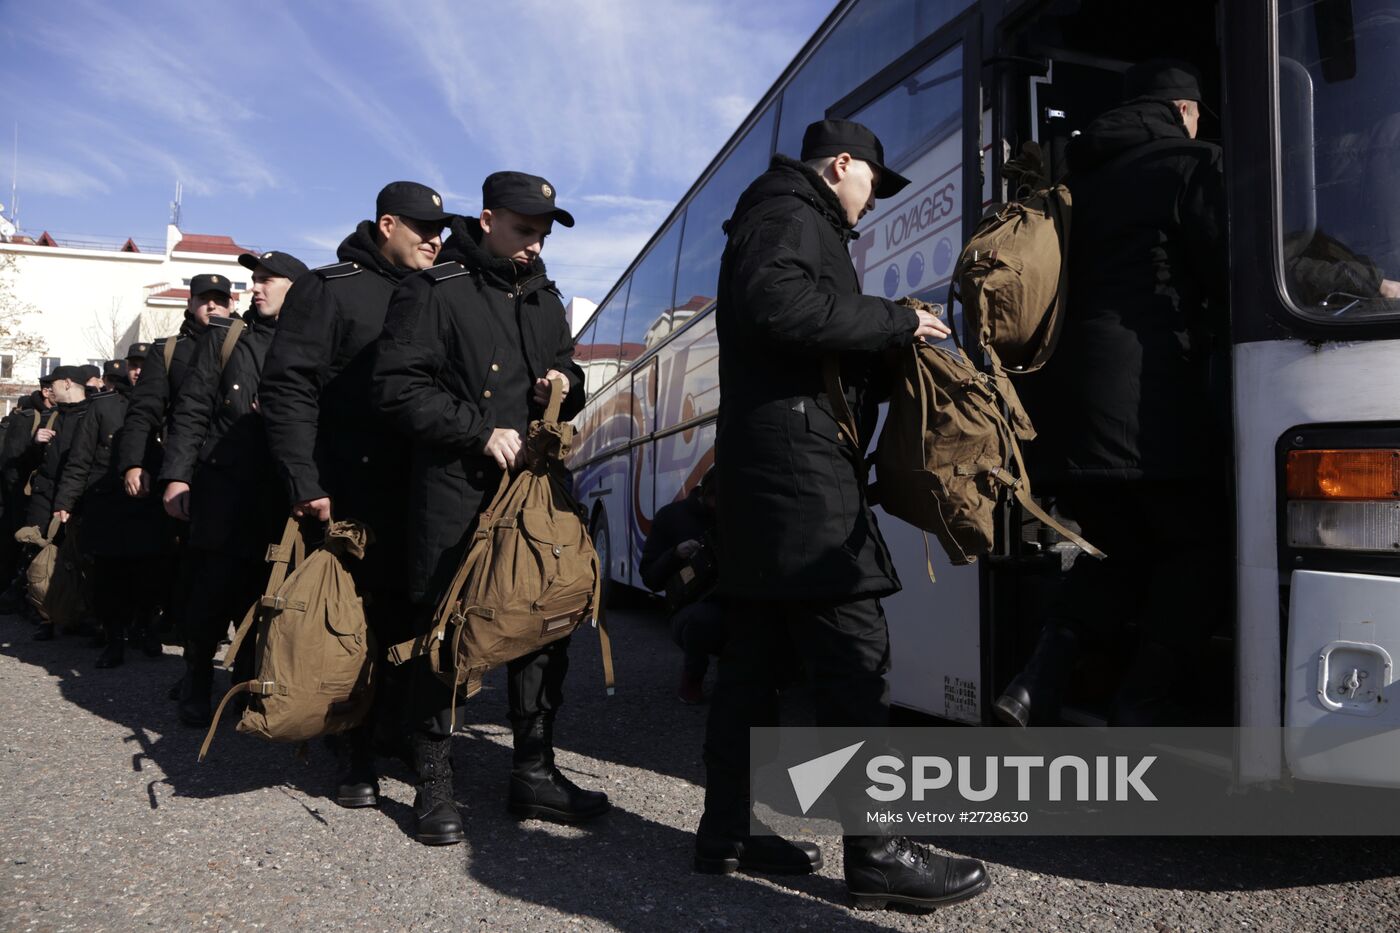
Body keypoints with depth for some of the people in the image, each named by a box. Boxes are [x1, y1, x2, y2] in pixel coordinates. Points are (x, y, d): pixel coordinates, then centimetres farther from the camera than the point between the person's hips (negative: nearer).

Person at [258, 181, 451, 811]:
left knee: (411, 618, 6)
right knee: (358, 620, 1)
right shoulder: (329, 288, 1)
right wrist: (304, 483, -14)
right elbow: (287, 388, -6)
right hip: (352, 494, -4)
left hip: (422, 495, 5)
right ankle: (358, 757, 13)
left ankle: (402, 733, 23)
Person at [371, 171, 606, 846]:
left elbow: (566, 364, 28)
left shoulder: (543, 296, 17)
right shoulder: (434, 290, -4)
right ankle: (433, 785, 16)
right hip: (453, 490, -6)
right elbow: (398, 387, -11)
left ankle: (534, 771, 21)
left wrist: (566, 383, 3)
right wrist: (481, 431, -17)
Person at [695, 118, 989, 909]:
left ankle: (727, 831, 16)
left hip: (773, 465, 11)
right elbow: (779, 305, -23)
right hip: (798, 461, -11)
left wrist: (890, 362, 14)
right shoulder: (788, 216, -1)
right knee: (854, 652, -10)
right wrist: (894, 320, -14)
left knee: (754, 656, 10)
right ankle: (876, 852, -4)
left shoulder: (801, 226, 31)